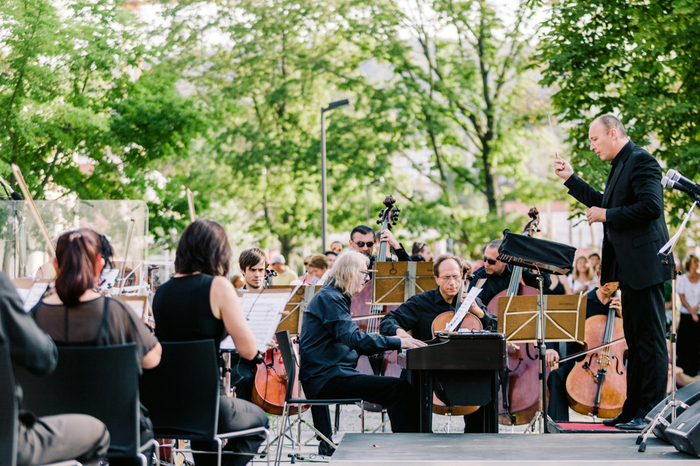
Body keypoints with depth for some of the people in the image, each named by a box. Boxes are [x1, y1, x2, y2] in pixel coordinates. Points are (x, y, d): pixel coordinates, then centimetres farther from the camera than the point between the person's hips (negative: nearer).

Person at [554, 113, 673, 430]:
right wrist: (569, 178, 25)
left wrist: (606, 215, -16)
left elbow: (651, 206, -24)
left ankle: (650, 412, -7)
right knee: (636, 340, 14)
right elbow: (604, 204, 28)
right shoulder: (621, 165, 18)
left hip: (644, 264, -11)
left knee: (650, 338, -8)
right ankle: (633, 411, 19)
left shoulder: (640, 161, -13)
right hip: (629, 266, 11)